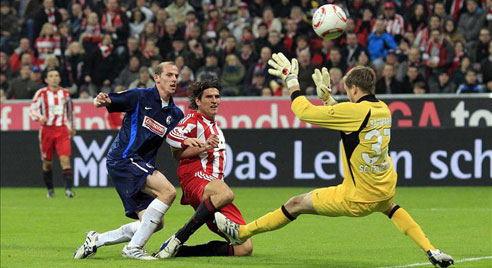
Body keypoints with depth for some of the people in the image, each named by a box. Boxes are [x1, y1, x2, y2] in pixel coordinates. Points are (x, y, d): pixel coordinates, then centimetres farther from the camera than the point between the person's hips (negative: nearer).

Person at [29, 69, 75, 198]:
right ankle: (50, 189, 23)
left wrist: (72, 127, 29)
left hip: (62, 130, 1)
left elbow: (70, 111, 22)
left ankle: (68, 188, -21)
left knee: (65, 159, -15)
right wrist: (39, 117, -23)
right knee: (47, 162, 6)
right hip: (47, 130, -1)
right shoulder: (41, 93, 0)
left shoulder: (65, 93, 8)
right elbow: (32, 110, -2)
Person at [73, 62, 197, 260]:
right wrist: (100, 101, -26)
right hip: (123, 160, -8)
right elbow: (109, 102, -3)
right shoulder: (141, 97, -3)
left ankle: (97, 240, 14)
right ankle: (133, 248, -21)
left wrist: (186, 143, -11)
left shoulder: (175, 114, 13)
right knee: (168, 191, -25)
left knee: (156, 223, 0)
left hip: (142, 166, 8)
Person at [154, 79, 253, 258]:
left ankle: (179, 251, 1)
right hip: (196, 178, -8)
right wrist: (204, 147, -20)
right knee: (225, 193, -46)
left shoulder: (214, 126, 27)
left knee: (244, 248, -5)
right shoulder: (193, 120, 1)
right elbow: (176, 152, -12)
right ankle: (177, 241, -37)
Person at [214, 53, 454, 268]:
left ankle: (242, 233, 16)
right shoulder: (382, 109, 3)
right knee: (390, 207, 42)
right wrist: (327, 96, 23)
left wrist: (291, 81, -3)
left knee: (296, 204, 5)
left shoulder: (355, 110, -20)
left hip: (358, 199, -7)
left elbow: (305, 112, -15)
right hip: (385, 188, 7)